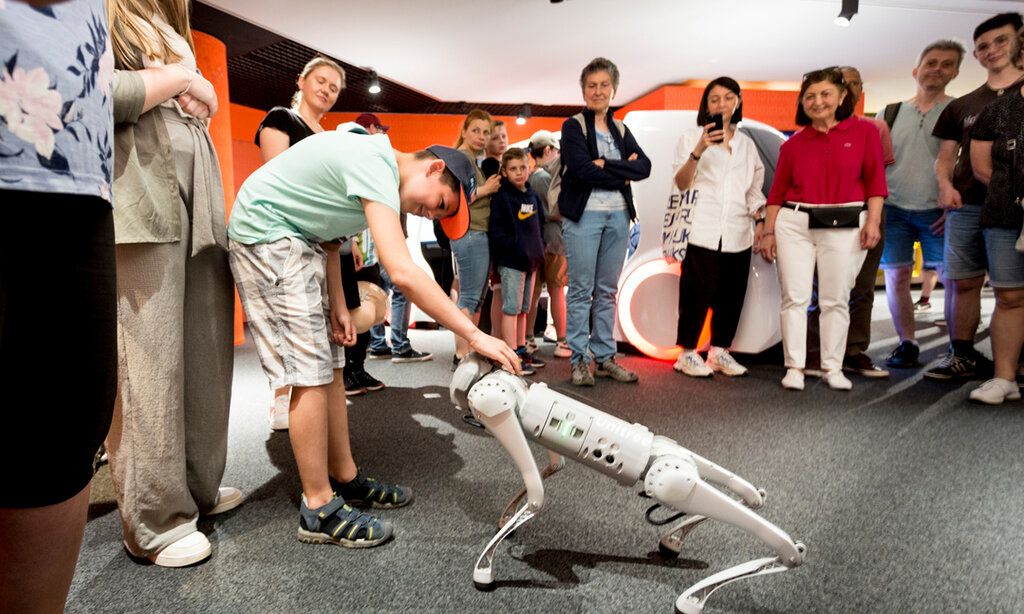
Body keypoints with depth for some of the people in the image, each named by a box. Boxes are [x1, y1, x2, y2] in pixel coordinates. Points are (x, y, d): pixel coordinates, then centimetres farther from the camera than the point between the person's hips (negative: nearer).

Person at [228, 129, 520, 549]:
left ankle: (346, 479, 18)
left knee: (329, 364, 8)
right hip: (265, 235, -10)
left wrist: (336, 305, 1)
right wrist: (474, 336, -35)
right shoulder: (376, 166, -25)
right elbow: (402, 272, -36)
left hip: (300, 237, 10)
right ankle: (319, 510, -1)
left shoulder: (374, 160, 6)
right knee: (310, 371, -11)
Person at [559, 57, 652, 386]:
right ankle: (579, 360, 6)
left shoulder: (621, 130, 17)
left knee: (608, 290, 8)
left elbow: (644, 167, 2)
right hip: (583, 214, -5)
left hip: (618, 216, 5)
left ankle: (604, 357, 16)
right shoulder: (573, 126, 3)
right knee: (581, 289, -2)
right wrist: (624, 172, -7)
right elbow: (581, 169, -14)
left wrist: (605, 165, -11)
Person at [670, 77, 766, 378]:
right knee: (697, 292, -6)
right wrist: (698, 150, -20)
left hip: (737, 233, 5)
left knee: (731, 295, 5)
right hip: (702, 231, -5)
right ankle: (688, 353, 4)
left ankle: (720, 351, 17)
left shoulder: (746, 143, 19)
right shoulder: (692, 137, 5)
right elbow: (681, 183, -7)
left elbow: (754, 188, 22)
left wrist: (760, 220, 11)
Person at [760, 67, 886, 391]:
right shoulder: (794, 144, 8)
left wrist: (873, 221, -8)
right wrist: (768, 231, 5)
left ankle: (832, 367, 14)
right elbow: (777, 191, 8)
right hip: (794, 224, 1)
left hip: (845, 227, -1)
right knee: (795, 297, 0)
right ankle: (794, 366, 8)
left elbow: (875, 180, 1)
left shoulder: (865, 131, 4)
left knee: (836, 300, 4)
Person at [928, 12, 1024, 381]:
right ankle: (963, 356, 11)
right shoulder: (961, 107, 18)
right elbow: (946, 157, 19)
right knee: (961, 282, 2)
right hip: (967, 207, 3)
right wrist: (945, 185, -2)